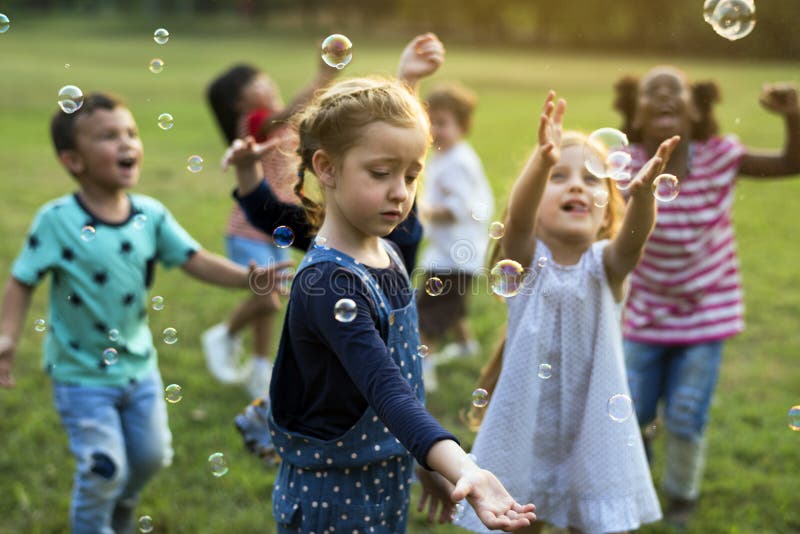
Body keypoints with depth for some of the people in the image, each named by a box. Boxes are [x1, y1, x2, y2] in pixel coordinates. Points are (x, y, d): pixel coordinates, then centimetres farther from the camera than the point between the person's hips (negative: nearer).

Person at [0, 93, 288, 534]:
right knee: (104, 468, -1)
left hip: (139, 365, 5)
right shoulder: (57, 220, -20)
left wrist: (246, 278, -23)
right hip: (82, 373, -5)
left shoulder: (151, 215, -9)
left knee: (151, 455, 19)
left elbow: (195, 260, -8)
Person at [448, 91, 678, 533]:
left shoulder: (606, 264, -6)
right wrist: (542, 161, -49)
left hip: (594, 440, 1)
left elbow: (634, 235, -28)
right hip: (523, 438, -1)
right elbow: (517, 217, -29)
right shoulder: (526, 259, -8)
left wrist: (642, 192, -50)